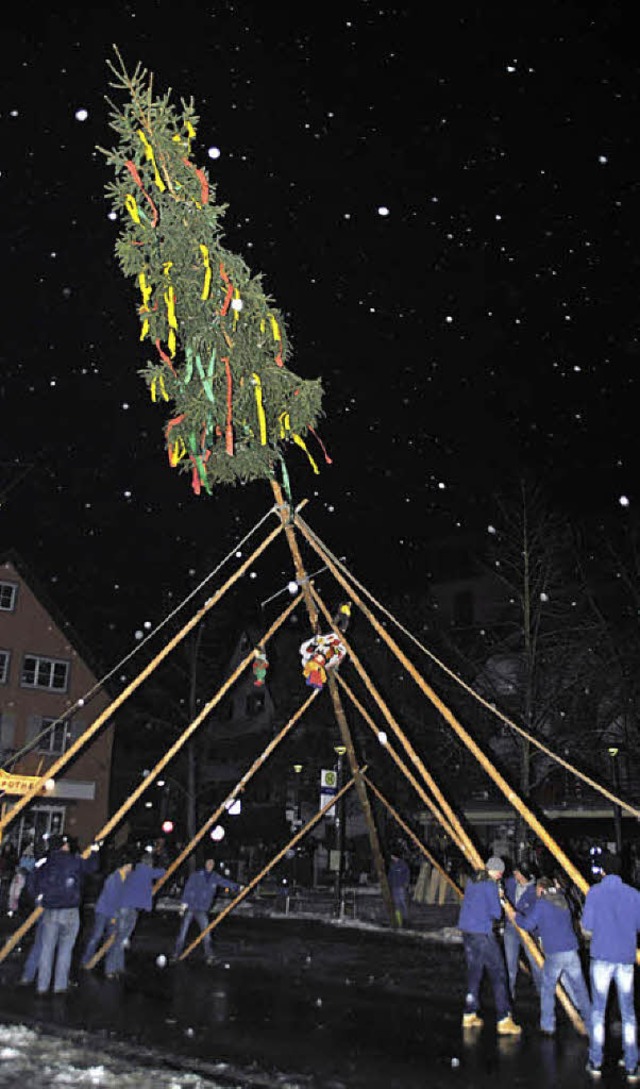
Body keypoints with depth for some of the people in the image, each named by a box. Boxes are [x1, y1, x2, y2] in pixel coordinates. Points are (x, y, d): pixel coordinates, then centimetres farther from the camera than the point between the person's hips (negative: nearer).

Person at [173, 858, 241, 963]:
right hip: (190, 909, -2)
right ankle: (176, 954, 15)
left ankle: (209, 955, 8)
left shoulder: (216, 878, 4)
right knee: (183, 932, 2)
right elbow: (188, 888, -6)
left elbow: (226, 882, -7)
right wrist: (184, 903, -14)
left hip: (202, 911, 2)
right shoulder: (196, 875, -4)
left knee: (206, 934, -3)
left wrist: (237, 887, -21)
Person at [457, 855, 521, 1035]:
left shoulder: (472, 881, 11)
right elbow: (496, 913, -13)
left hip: (466, 931, 8)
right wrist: (495, 916, 9)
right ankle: (504, 1020, -1)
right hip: (483, 934, -8)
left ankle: (469, 1015, 20)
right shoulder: (490, 885, -13)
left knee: (474, 973, 16)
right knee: (498, 974, -1)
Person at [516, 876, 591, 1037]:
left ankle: (548, 1026, 8)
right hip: (572, 951, 5)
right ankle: (590, 1022, 15)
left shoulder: (541, 903, -4)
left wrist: (516, 916, 13)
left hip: (554, 954, -5)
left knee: (547, 989, 8)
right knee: (579, 988, 12)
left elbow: (528, 925, -5)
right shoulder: (562, 901, 15)